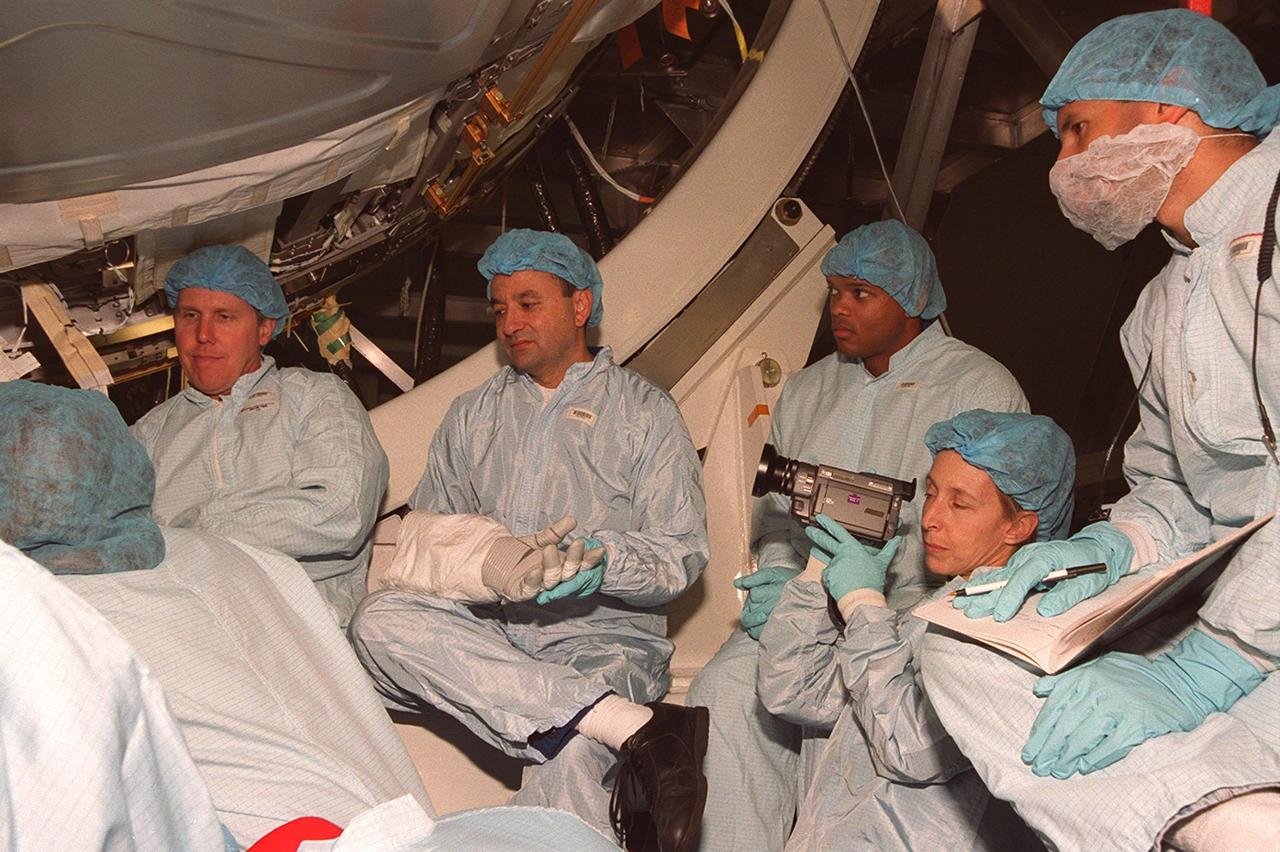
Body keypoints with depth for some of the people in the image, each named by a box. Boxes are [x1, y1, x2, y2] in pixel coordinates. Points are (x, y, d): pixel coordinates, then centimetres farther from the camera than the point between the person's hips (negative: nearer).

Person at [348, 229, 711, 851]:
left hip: (602, 632, -4)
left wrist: (604, 559, -17)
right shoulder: (471, 415, 25)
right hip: (485, 627, 4)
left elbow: (681, 554, 4)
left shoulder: (645, 412, 13)